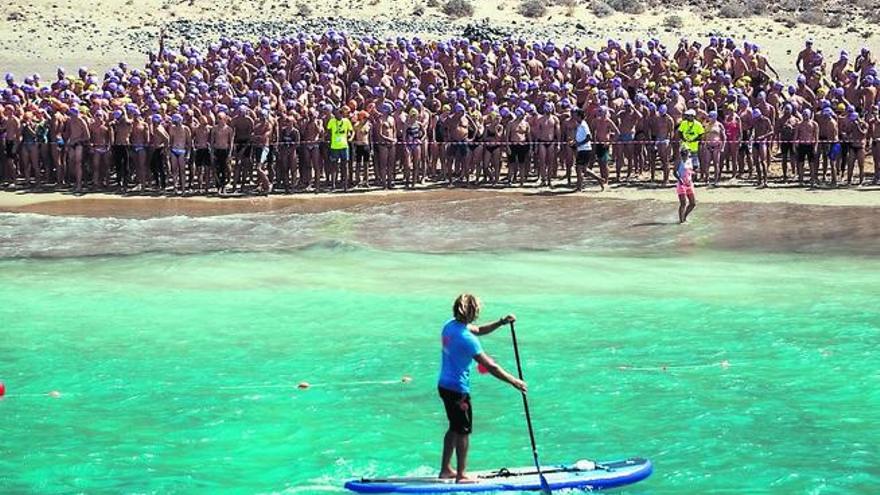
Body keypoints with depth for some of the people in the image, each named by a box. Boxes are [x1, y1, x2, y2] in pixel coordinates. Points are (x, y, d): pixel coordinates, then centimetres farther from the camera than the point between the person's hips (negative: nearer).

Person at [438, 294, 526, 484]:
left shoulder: (450, 325, 2)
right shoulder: (467, 339, -25)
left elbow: (478, 330, 18)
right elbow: (490, 366, -22)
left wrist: (501, 323, 6)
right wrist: (513, 381, -14)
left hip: (444, 385, 9)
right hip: (458, 390, -9)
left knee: (454, 428, 21)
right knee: (463, 432, 4)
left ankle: (446, 469, 28)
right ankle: (461, 475, 12)